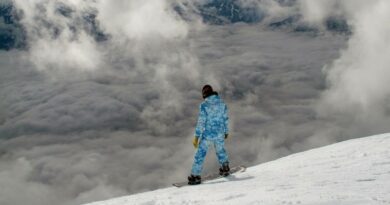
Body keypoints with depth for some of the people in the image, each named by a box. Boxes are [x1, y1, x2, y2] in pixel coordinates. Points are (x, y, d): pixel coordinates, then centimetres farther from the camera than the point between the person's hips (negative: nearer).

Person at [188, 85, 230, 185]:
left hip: (207, 135, -4)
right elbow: (225, 119, 9)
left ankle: (195, 175, 4)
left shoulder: (204, 105, -16)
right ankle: (225, 168, 43)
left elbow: (201, 122, -17)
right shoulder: (222, 103, 0)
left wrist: (196, 137, -13)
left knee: (200, 154, 4)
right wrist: (226, 132, 23)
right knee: (220, 151, 26)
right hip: (219, 135, 5)